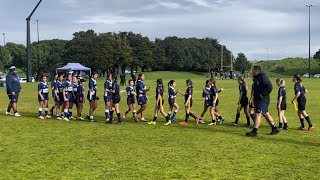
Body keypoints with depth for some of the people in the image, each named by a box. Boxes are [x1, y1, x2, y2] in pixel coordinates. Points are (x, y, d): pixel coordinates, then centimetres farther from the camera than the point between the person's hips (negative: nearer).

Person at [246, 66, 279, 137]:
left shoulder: (263, 77, -15)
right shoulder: (256, 78, 15)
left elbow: (269, 87, -23)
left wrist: (262, 94, -20)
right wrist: (254, 97, 14)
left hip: (263, 100, -10)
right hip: (258, 99, 10)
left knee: (258, 114, -12)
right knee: (266, 114, 15)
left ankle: (254, 131, -10)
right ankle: (274, 129, 25)